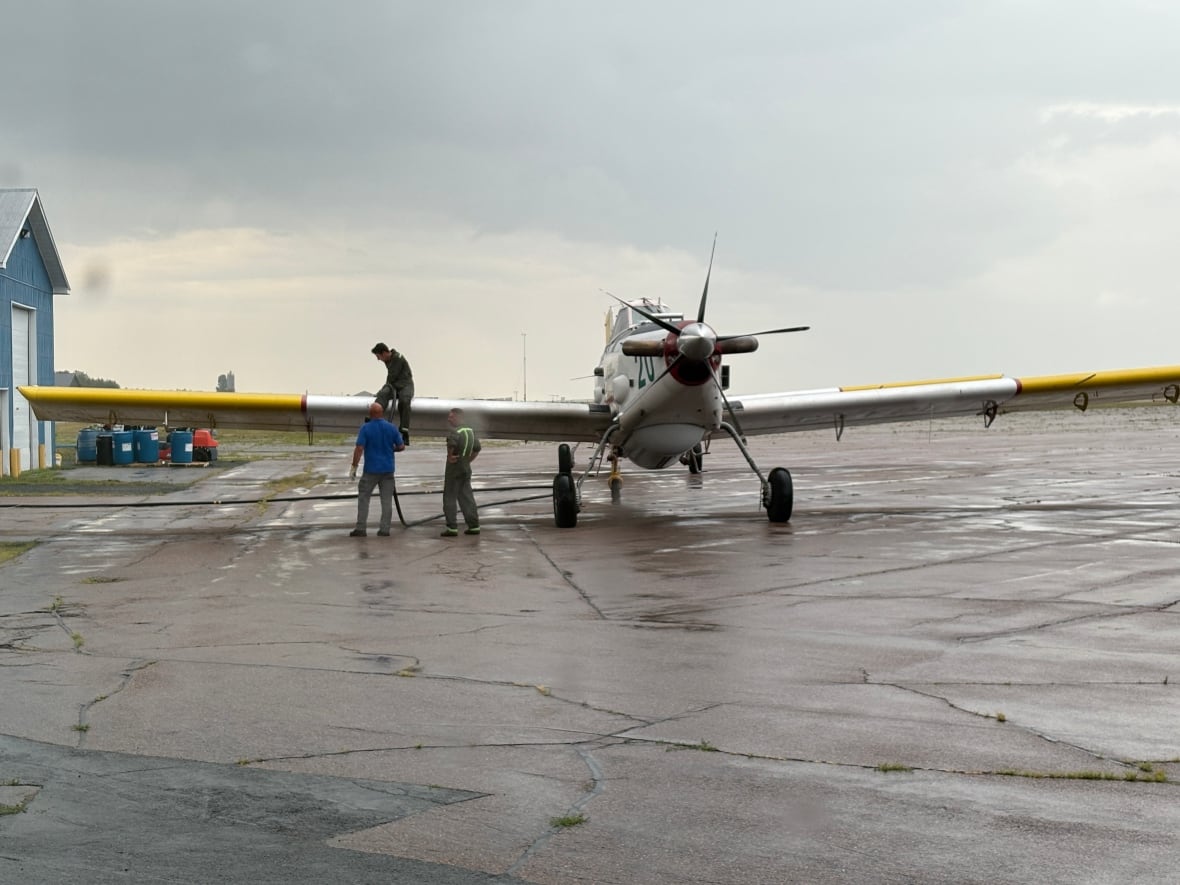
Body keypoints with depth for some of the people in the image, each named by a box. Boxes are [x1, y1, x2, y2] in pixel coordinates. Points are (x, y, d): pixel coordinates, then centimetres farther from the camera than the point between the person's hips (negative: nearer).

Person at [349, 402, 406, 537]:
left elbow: (359, 449, -15)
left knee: (363, 497, 6)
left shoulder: (366, 428, -10)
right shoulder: (391, 428, 0)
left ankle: (361, 528, 2)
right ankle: (385, 529, 4)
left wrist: (353, 467, -9)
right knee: (387, 499, 6)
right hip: (387, 469, 3)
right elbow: (401, 446, 4)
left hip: (371, 469, -3)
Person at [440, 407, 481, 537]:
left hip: (454, 468, -8)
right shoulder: (471, 431, 11)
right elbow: (477, 449, 20)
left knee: (449, 498, 0)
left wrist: (450, 456, -20)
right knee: (467, 497, 12)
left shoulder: (454, 432, -16)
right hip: (466, 468, 8)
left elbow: (452, 444, -36)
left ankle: (452, 527, -2)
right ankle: (474, 526, 11)